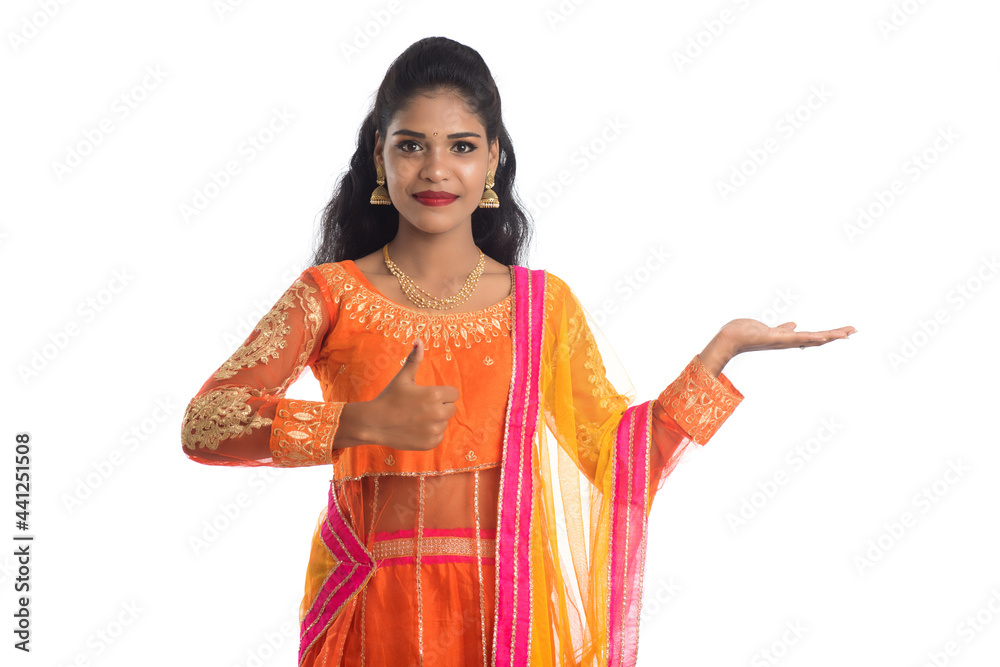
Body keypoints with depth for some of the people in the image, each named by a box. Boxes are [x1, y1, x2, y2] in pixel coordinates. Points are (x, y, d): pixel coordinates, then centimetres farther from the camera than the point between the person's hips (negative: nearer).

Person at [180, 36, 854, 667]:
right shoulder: (331, 296, -3)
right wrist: (364, 423, -25)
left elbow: (620, 461, 2)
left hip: (504, 612, 2)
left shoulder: (544, 305, 3)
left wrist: (723, 348, -2)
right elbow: (204, 424, -14)